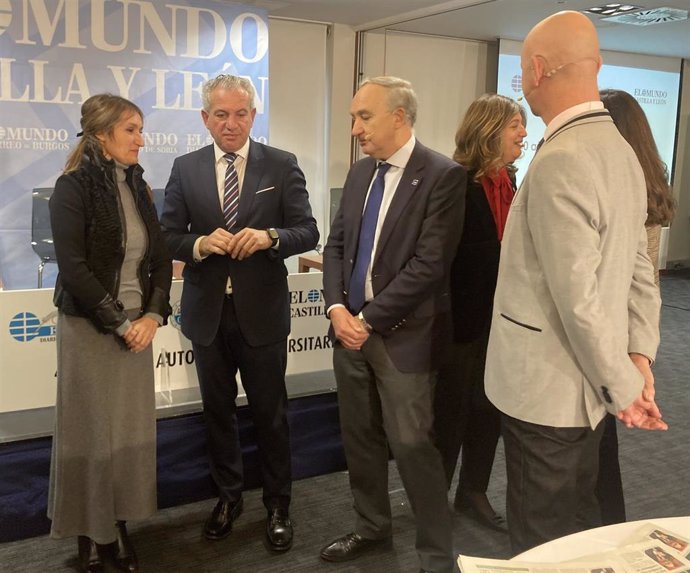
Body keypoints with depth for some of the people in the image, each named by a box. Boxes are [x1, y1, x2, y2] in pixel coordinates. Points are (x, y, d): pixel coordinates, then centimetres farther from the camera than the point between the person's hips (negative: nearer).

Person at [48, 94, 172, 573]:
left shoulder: (138, 186, 8)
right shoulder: (73, 187, -10)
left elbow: (161, 259, 8)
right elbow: (73, 268, -17)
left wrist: (152, 316, -5)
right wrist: (120, 323, -15)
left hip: (137, 326, 6)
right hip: (90, 328, -5)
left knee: (132, 429, 8)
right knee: (92, 431, 5)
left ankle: (121, 527, 21)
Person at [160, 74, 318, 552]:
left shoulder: (282, 165, -3)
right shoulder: (185, 169, 3)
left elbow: (308, 231, -5)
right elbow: (168, 236, 1)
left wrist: (270, 236, -25)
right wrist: (201, 243, -20)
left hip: (262, 310, -2)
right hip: (207, 311, 3)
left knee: (270, 412, 9)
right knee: (218, 410, 16)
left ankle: (278, 506, 26)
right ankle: (229, 496, 36)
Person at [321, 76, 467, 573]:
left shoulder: (444, 175, -12)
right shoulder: (359, 173, 11)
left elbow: (429, 263, -18)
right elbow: (337, 244, 12)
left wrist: (369, 319, -16)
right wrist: (337, 307, -5)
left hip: (403, 335, -7)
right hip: (351, 327, 7)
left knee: (411, 444, -1)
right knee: (359, 437, 16)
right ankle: (372, 527, 36)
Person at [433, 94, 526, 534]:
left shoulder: (507, 182, 8)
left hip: (498, 317, 7)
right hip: (462, 316, -7)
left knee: (489, 407, 16)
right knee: (451, 410, 7)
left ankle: (474, 492, 33)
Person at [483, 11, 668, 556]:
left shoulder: (559, 162, -23)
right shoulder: (619, 149, 7)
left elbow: (579, 297, -24)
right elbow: (640, 268, 8)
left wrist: (622, 386, -13)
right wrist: (640, 354, 2)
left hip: (548, 391, -9)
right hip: (587, 387, 9)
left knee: (543, 542, 8)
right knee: (578, 525, 24)